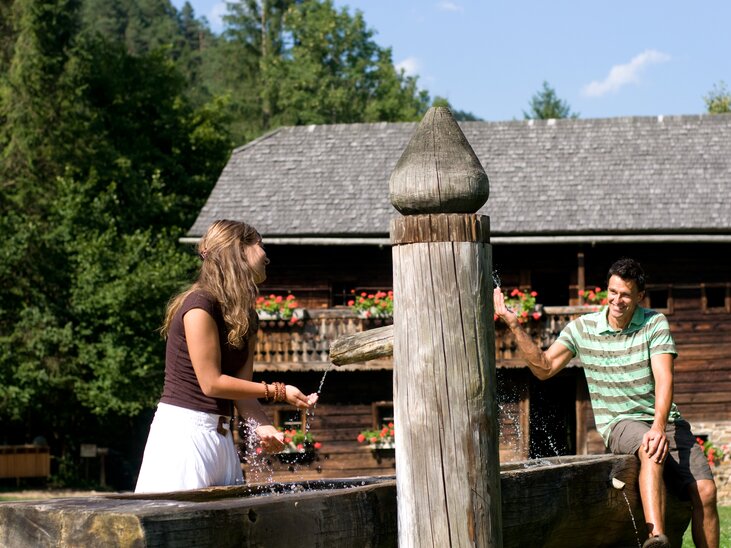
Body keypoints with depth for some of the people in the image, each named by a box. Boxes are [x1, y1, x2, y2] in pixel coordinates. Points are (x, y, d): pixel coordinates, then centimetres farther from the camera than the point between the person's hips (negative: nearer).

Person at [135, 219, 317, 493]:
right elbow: (211, 383, -14)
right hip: (184, 429, -9)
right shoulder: (200, 305, -13)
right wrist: (277, 391, -11)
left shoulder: (245, 317, 14)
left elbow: (241, 388, 8)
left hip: (220, 435, 9)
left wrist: (263, 426, -11)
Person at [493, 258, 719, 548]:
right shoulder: (582, 328, 4)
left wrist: (659, 427, -29)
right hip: (619, 423, -2)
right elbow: (544, 368, 4)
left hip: (665, 420, 2)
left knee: (705, 491, -18)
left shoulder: (655, 323, -1)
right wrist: (514, 326, -6)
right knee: (652, 451, -38)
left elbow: (663, 380, -12)